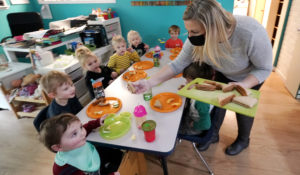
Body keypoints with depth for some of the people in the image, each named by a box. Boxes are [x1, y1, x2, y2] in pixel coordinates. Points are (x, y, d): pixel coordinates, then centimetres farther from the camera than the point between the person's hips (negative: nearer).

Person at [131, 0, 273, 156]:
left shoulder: (251, 33, -43)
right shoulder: (197, 38, -30)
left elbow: (264, 69, -27)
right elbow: (178, 64, -23)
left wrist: (243, 85, -46)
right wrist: (149, 82, -34)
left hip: (249, 77, -3)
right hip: (223, 74, 3)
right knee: (217, 103, 11)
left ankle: (243, 140, 44)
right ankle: (213, 134, 41)